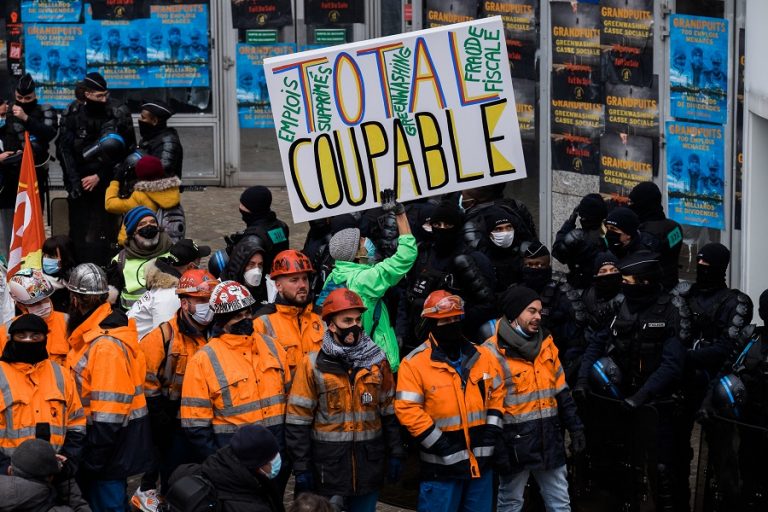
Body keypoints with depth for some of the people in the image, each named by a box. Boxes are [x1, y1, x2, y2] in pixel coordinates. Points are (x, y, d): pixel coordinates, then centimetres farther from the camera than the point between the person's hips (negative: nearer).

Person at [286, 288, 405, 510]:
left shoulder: (377, 360, 5)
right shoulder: (313, 364, -5)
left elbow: (389, 412, 12)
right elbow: (298, 421, -4)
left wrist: (396, 454, 8)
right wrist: (301, 468, -7)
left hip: (369, 464, 3)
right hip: (328, 466, -3)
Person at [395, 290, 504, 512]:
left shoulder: (482, 355, 6)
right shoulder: (415, 363, -11)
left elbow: (497, 393, 14)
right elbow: (408, 410, -16)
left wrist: (491, 433, 2)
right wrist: (443, 446, -17)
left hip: (481, 460, 5)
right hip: (441, 465, -5)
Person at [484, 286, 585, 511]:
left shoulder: (546, 344, 10)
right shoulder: (493, 352, -9)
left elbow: (561, 392, 16)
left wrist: (575, 427, 12)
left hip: (550, 440, 6)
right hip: (516, 444, -6)